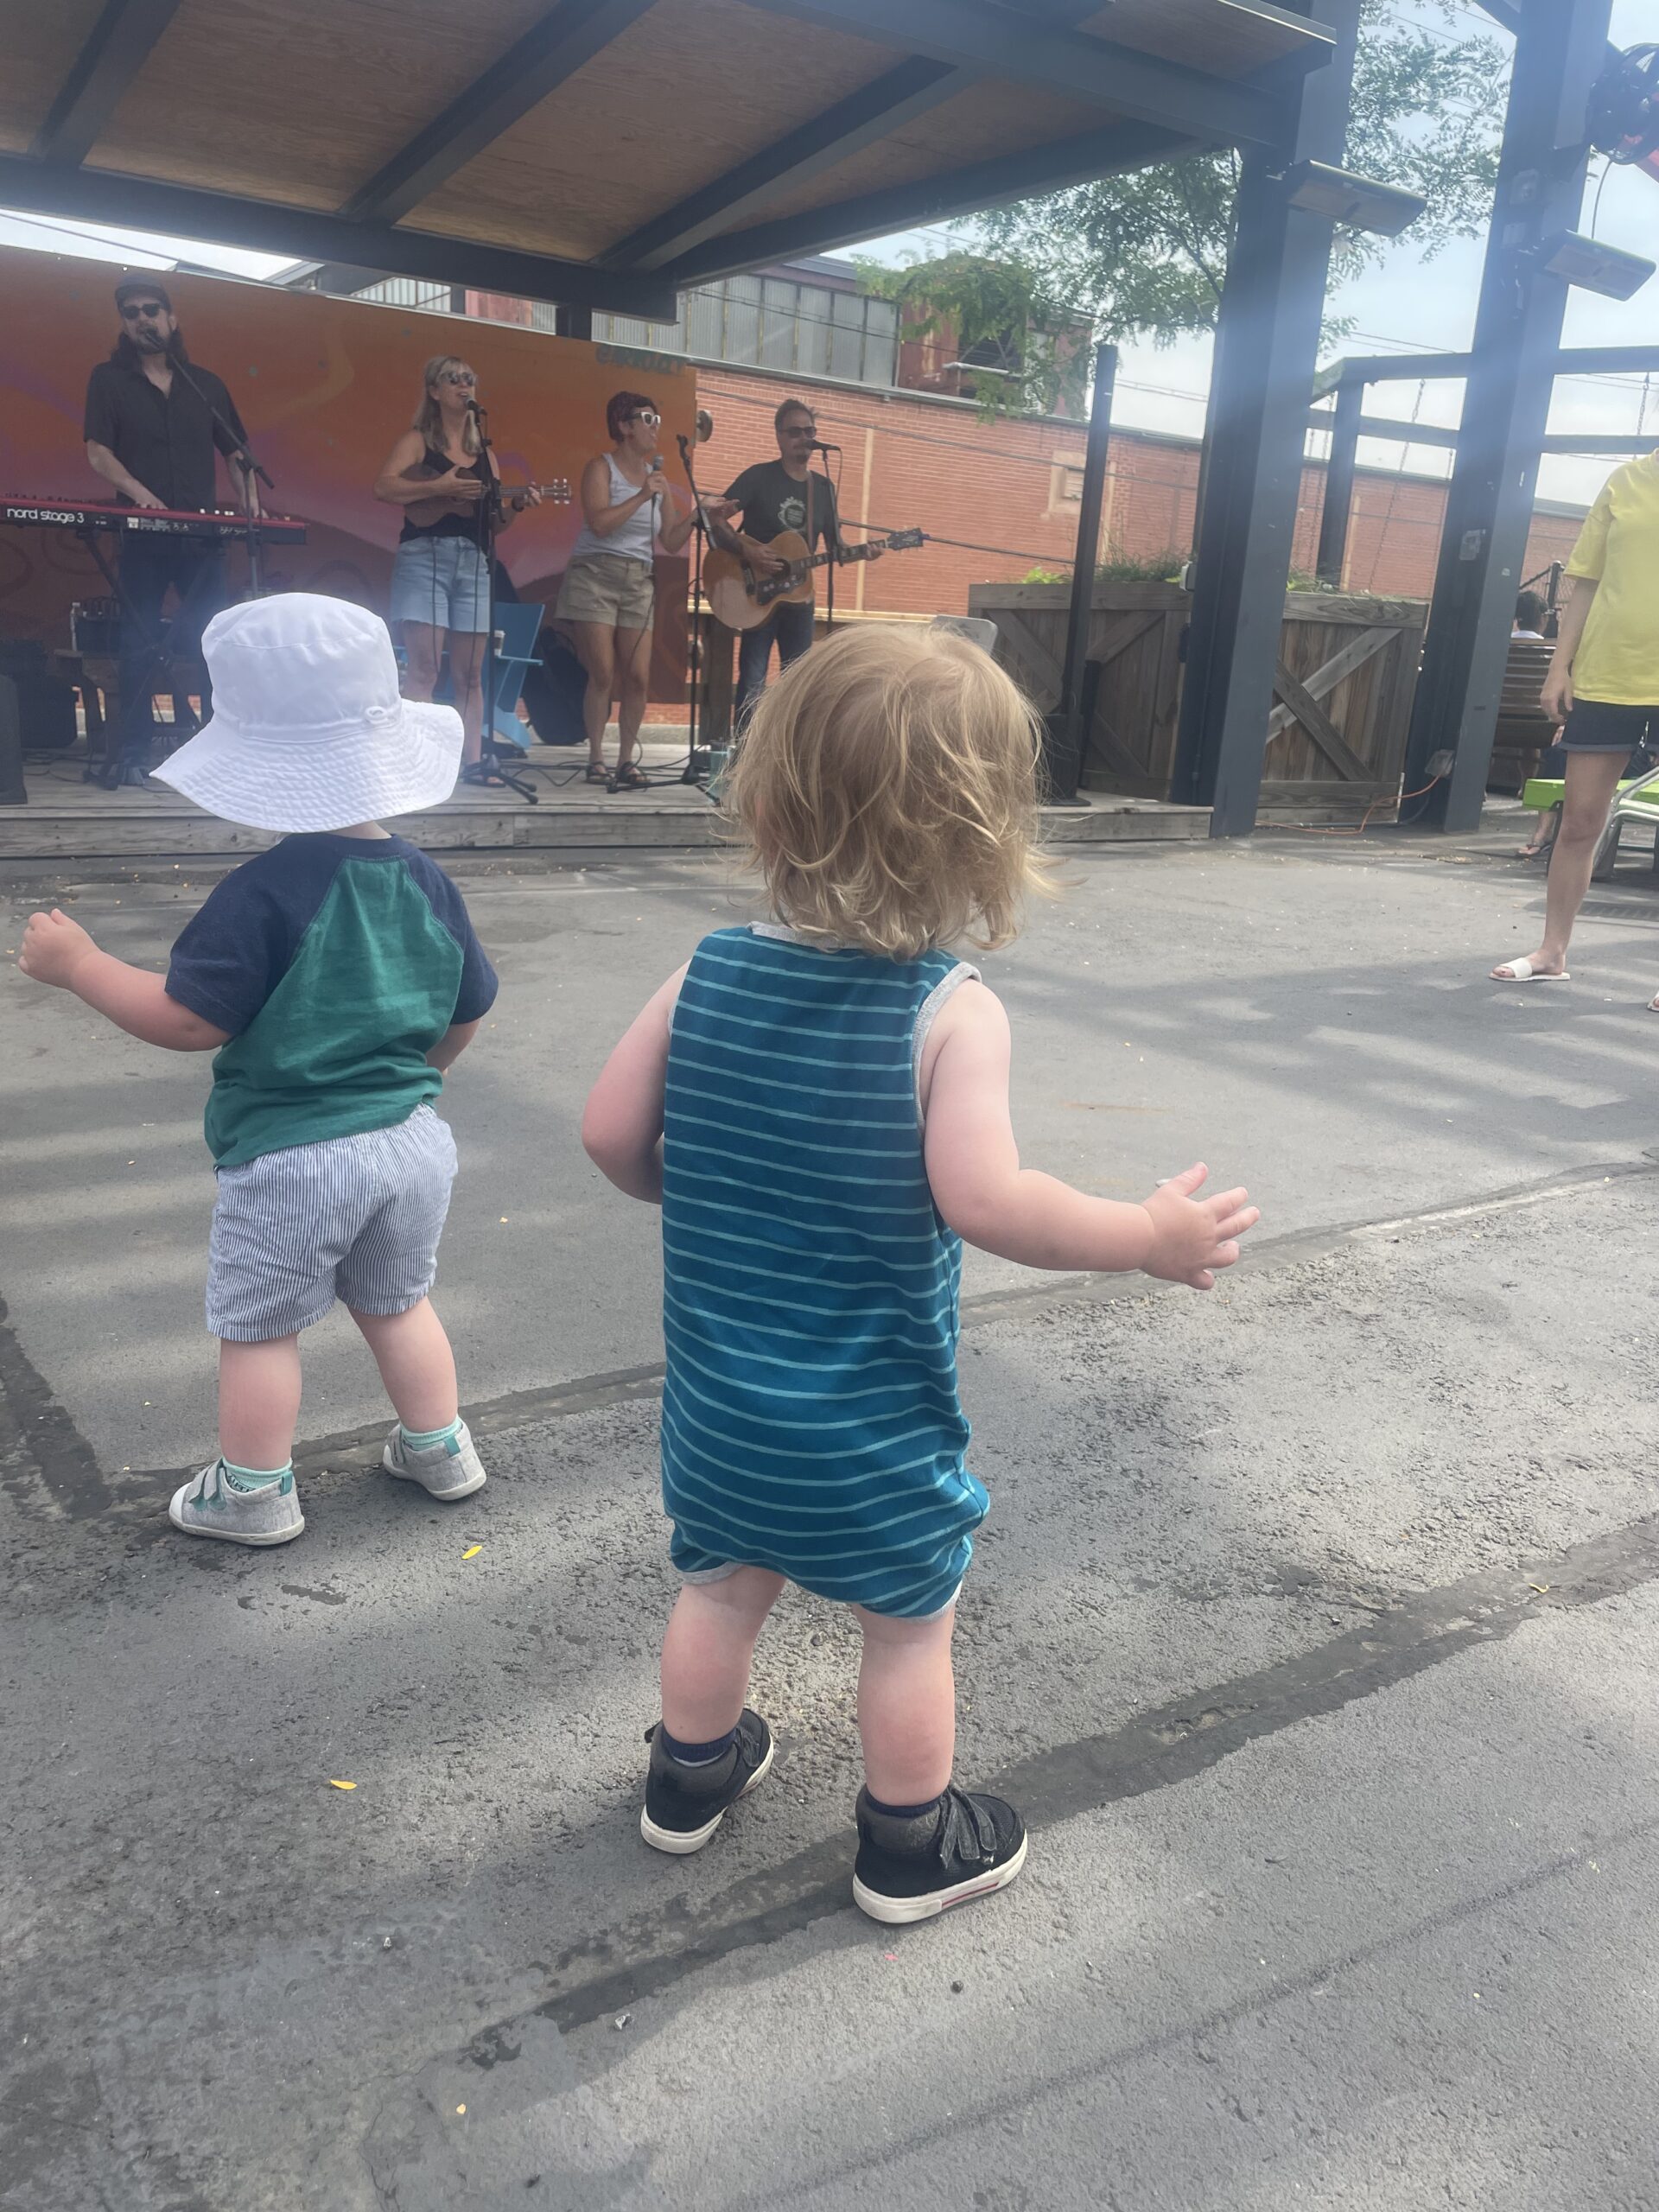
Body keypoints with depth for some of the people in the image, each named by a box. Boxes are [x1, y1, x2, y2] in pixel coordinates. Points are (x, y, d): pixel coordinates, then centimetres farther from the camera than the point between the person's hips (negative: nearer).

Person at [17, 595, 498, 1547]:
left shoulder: (264, 894, -20)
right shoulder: (426, 880, -1)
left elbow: (188, 1020, -18)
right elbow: (467, 1015, 8)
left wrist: (79, 962, -5)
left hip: (291, 1156, -6)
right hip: (413, 1139, 6)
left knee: (261, 1326, 13)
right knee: (398, 1303, 25)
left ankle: (254, 1493, 27)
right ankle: (439, 1449, 36)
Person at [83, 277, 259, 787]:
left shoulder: (206, 385, 14)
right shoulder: (109, 379, 7)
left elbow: (236, 454, 17)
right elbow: (98, 452, -2)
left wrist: (250, 501, -2)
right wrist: (139, 493, -21)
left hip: (203, 532, 2)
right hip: (142, 534, -2)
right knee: (140, 646, -1)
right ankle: (130, 752, 4)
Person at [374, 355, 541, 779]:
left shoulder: (484, 452, 19)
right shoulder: (419, 440, 4)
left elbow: (495, 522, 18)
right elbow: (383, 487, -11)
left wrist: (516, 504, -2)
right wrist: (439, 487, -18)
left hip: (473, 563, 5)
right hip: (424, 556, -5)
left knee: (469, 672, 4)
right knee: (424, 666, -11)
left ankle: (472, 761, 6)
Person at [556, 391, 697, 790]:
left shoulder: (657, 476, 14)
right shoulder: (602, 467, -1)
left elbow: (671, 543, 13)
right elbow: (600, 524, -16)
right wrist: (643, 496, -15)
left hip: (639, 582, 4)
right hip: (595, 575, -4)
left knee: (639, 678, -6)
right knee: (603, 675, -10)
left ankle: (627, 760, 4)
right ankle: (596, 760, 1)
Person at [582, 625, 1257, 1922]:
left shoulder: (708, 973, -8)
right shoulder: (952, 1012, -22)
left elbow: (612, 1136, -5)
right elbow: (985, 1202, -31)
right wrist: (1149, 1236, -17)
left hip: (716, 1409, 5)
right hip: (872, 1429, -4)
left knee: (722, 1591, 27)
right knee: (911, 1627, 19)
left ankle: (691, 1777, 48)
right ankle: (913, 1848, 37)